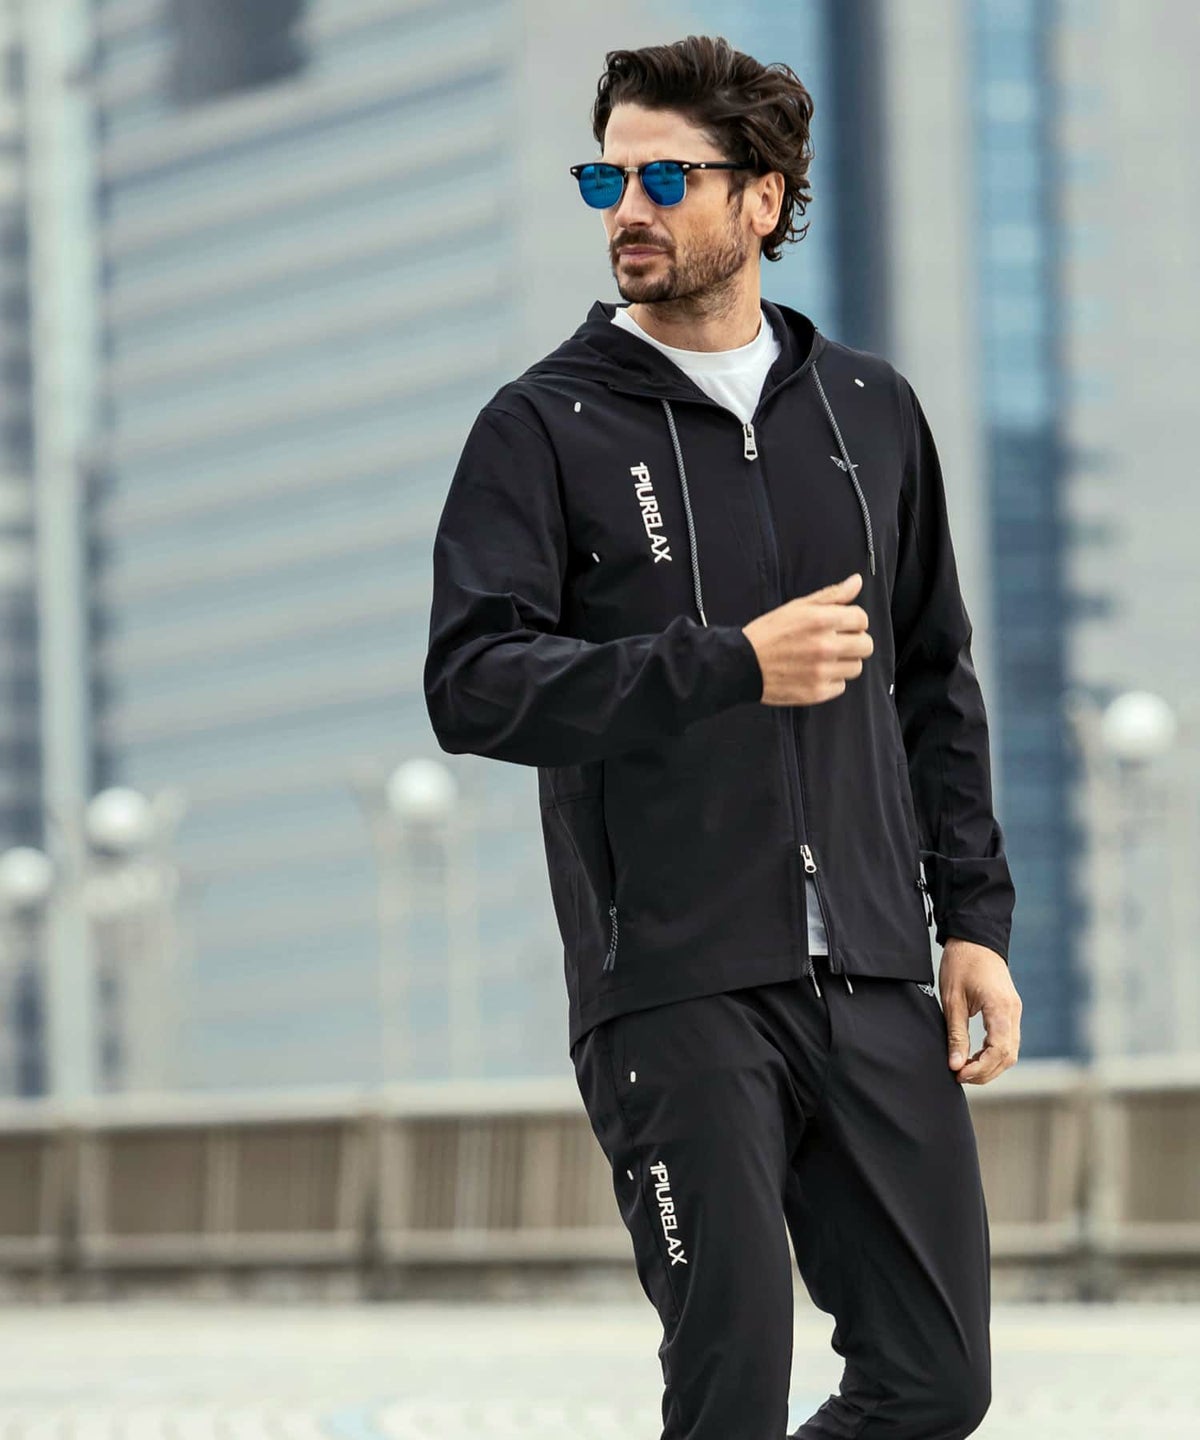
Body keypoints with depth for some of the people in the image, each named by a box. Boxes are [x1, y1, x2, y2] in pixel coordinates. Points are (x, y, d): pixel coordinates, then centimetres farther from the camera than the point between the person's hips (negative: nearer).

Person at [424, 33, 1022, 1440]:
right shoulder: (546, 427, 0)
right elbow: (472, 686, -11)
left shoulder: (871, 412, 14)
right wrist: (730, 666, -18)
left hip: (875, 983, 4)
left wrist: (975, 917, 10)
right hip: (675, 995, -4)